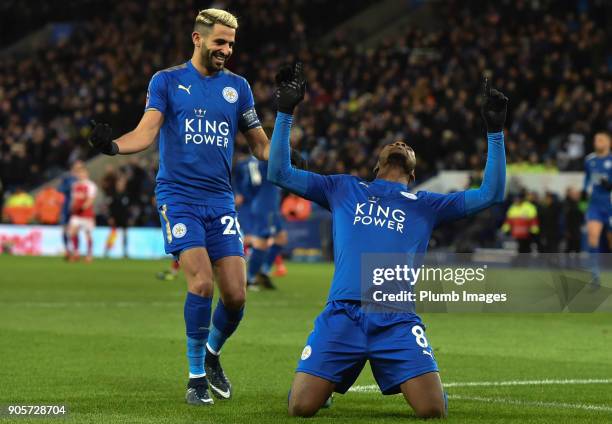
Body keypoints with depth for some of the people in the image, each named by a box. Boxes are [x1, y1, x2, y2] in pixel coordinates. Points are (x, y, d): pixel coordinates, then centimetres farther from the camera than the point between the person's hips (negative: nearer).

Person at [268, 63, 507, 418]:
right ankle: (326, 384, 24)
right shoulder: (344, 189, 23)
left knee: (434, 410, -16)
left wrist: (495, 131, 12)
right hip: (342, 315, 0)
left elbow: (491, 194, 17)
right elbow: (279, 173, 20)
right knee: (301, 408, -13)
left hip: (397, 320, 0)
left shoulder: (426, 204, 22)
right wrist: (285, 112, 14)